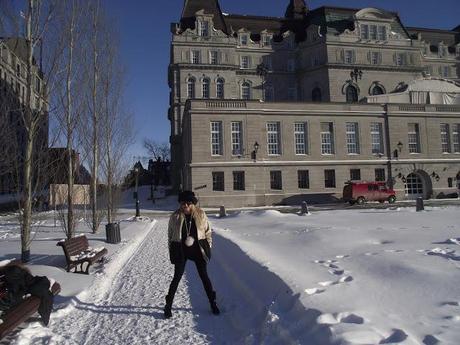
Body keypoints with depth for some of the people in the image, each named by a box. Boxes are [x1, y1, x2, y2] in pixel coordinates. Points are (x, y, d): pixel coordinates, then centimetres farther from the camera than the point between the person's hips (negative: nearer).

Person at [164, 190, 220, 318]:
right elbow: (170, 235, 3)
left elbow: (208, 230, 5)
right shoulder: (175, 217, -6)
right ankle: (168, 305, 19)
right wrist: (171, 251, 3)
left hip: (198, 249, 1)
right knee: (177, 277, 4)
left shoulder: (200, 214, -5)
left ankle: (213, 303, 23)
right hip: (180, 250, -1)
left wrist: (208, 245, 1)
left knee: (204, 276, 8)